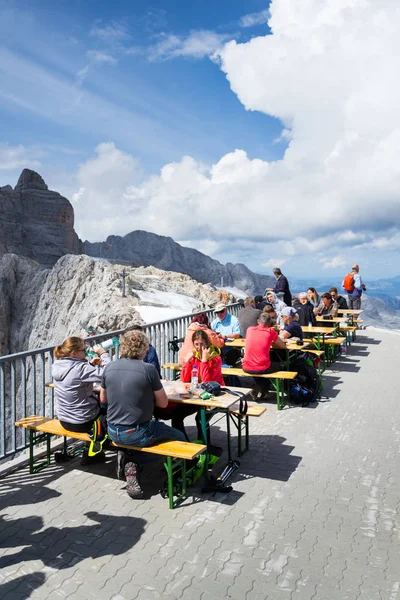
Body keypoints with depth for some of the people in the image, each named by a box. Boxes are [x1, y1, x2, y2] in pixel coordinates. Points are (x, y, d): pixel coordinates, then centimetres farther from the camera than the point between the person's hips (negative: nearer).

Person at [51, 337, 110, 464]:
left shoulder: (56, 366, -2)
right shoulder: (80, 368, -27)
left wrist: (91, 364, 1)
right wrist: (103, 353, -19)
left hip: (64, 421, 8)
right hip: (82, 424, -8)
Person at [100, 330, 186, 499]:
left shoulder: (109, 368, -2)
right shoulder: (148, 369, -15)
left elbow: (103, 399, 12)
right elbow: (163, 403, -7)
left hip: (113, 433, 5)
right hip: (138, 434, -4)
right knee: (179, 437, 15)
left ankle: (129, 462, 10)